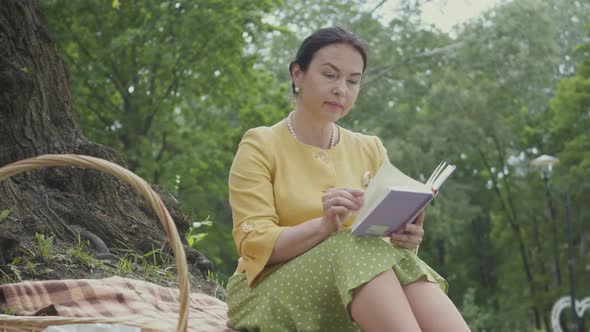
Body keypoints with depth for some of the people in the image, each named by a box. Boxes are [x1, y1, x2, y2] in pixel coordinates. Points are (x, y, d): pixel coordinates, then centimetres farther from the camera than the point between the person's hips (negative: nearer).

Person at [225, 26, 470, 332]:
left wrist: (405, 237, -19)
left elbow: (388, 239, 6)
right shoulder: (260, 146, -1)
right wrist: (323, 226, -30)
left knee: (399, 262, -30)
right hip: (270, 293, -3)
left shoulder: (370, 151, 11)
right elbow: (255, 243, -11)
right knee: (358, 249, -33)